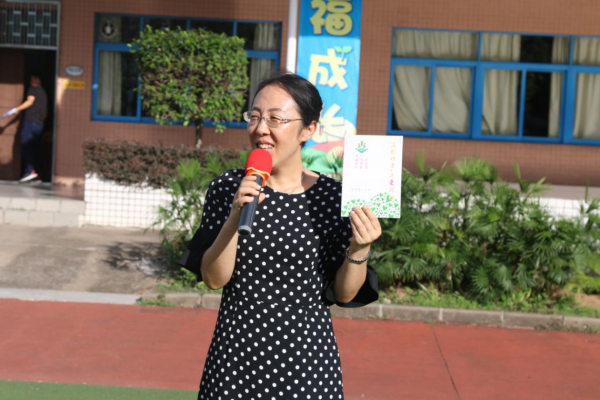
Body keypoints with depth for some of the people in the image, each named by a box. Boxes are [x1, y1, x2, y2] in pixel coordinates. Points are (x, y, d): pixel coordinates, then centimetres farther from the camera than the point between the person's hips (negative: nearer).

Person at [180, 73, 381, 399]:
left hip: (305, 358, -1)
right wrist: (235, 216, -19)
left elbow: (344, 294, -3)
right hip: (236, 353, 1)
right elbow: (213, 278, -7)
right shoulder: (227, 188, -3)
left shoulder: (332, 197, -8)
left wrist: (358, 249, -20)